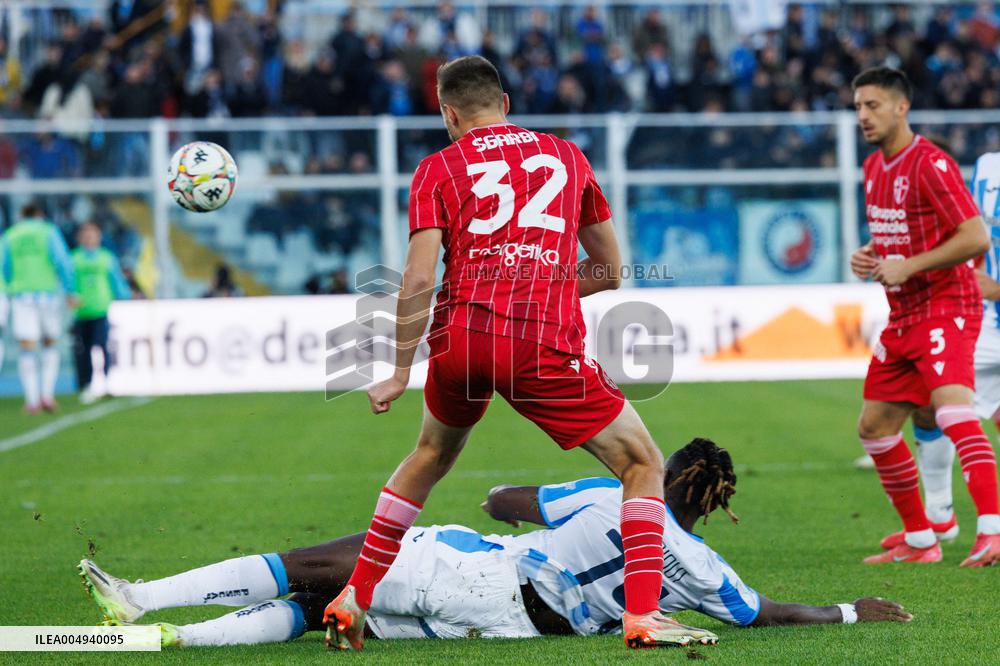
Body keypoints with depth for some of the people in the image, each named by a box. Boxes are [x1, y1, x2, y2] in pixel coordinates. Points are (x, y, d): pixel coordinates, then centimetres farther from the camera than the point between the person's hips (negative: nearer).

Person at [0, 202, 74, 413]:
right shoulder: (48, 231, 6)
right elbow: (62, 261, -8)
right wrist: (70, 291, -5)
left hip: (21, 295, 1)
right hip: (48, 292, -1)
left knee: (27, 349, -3)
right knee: (50, 344, 15)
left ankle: (32, 400, -15)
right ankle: (47, 394, 1)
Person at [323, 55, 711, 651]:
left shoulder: (438, 170, 11)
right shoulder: (566, 155, 17)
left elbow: (419, 279, -2)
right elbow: (610, 272, 22)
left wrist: (401, 374, 3)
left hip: (460, 337, 2)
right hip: (546, 344, -2)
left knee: (431, 457, 29)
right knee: (643, 466, 8)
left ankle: (353, 600, 32)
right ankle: (643, 616, -9)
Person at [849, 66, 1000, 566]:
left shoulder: (930, 164, -15)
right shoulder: (874, 168, 13)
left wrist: (908, 266, -21)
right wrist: (868, 258, 6)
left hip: (945, 308, -10)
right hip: (903, 316, 10)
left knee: (952, 406, -30)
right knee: (874, 427, 11)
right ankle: (919, 542, 22)